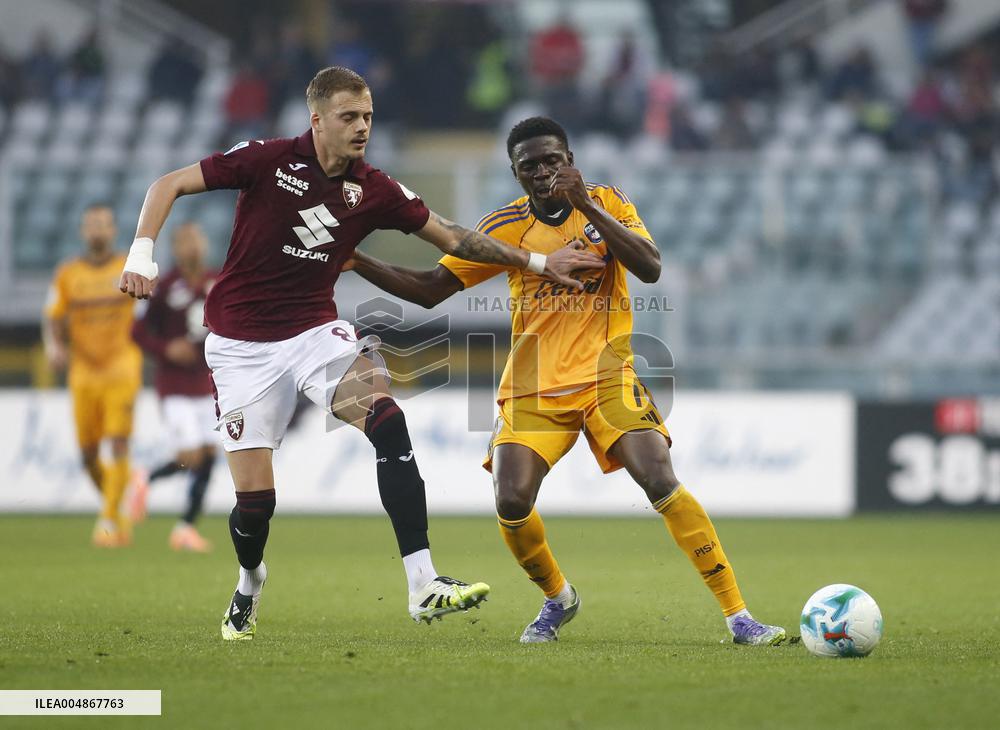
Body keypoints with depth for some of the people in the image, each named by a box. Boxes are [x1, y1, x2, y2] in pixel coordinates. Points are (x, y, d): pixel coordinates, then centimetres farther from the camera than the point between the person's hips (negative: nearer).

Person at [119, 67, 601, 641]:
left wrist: (539, 263, 4)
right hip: (243, 345, -3)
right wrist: (142, 255, -19)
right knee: (255, 500, -6)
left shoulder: (374, 191, -2)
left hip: (316, 332, 3)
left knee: (389, 423, -25)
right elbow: (171, 185, -6)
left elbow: (453, 238, 7)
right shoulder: (268, 161, -12)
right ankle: (250, 582, 31)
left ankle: (423, 585, -28)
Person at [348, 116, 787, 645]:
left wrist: (586, 206, -20)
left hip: (605, 376, -1)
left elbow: (651, 268, -14)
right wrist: (355, 261, -6)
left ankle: (737, 616, -14)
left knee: (662, 483, -20)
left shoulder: (606, 202, 2)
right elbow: (430, 289, 5)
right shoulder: (507, 226, 2)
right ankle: (557, 599, 14)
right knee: (511, 502, -17)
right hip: (532, 387, 1)